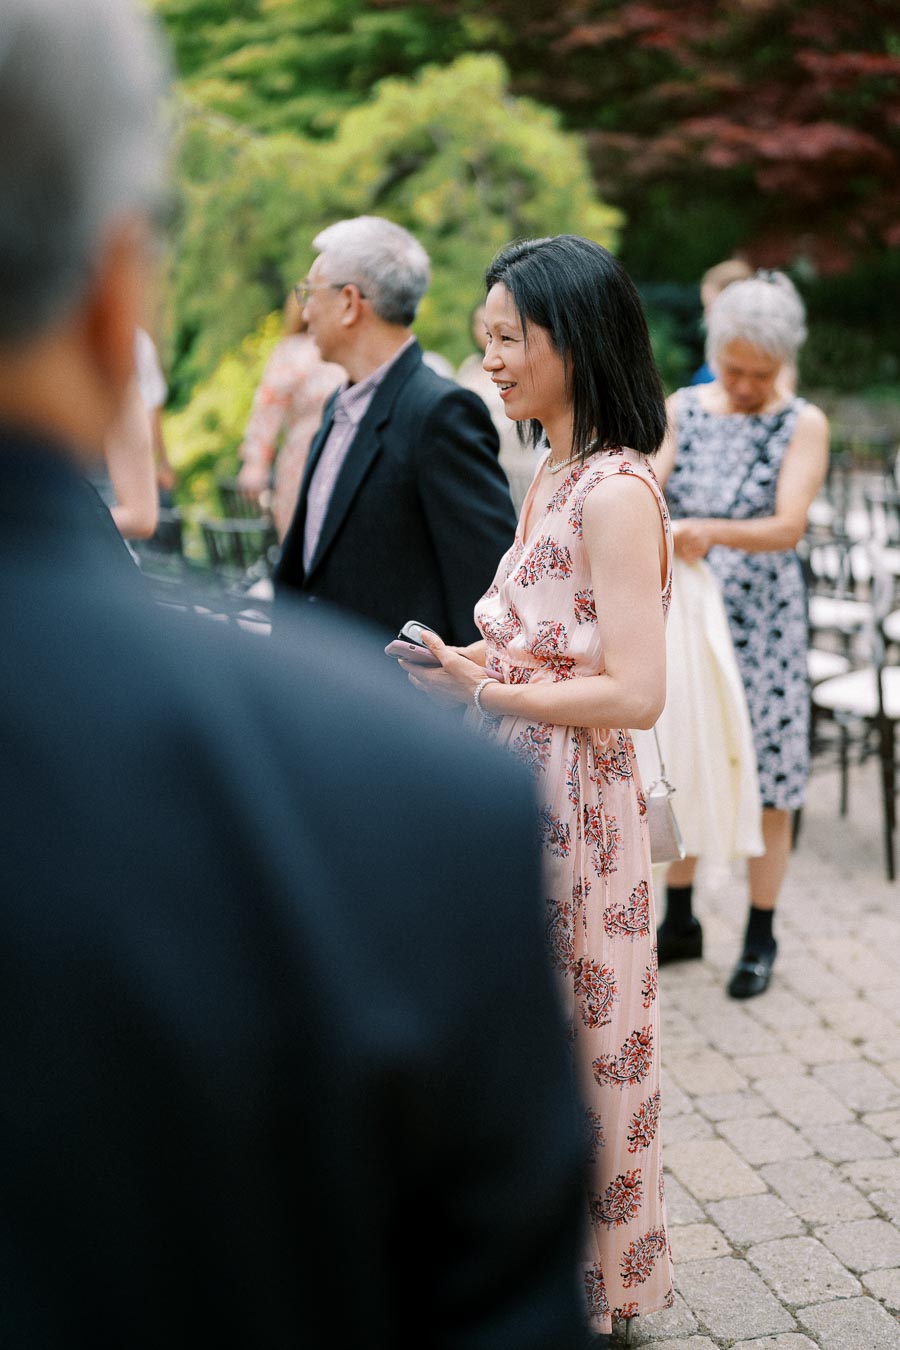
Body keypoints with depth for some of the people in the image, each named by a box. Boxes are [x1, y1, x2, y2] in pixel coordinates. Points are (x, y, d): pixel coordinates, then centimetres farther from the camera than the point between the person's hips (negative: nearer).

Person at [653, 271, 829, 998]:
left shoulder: (804, 424, -5)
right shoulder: (683, 409, 4)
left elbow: (788, 526, -18)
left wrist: (714, 532, -36)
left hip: (762, 617, -3)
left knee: (764, 775, 2)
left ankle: (760, 937, 17)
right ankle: (680, 920, 25)